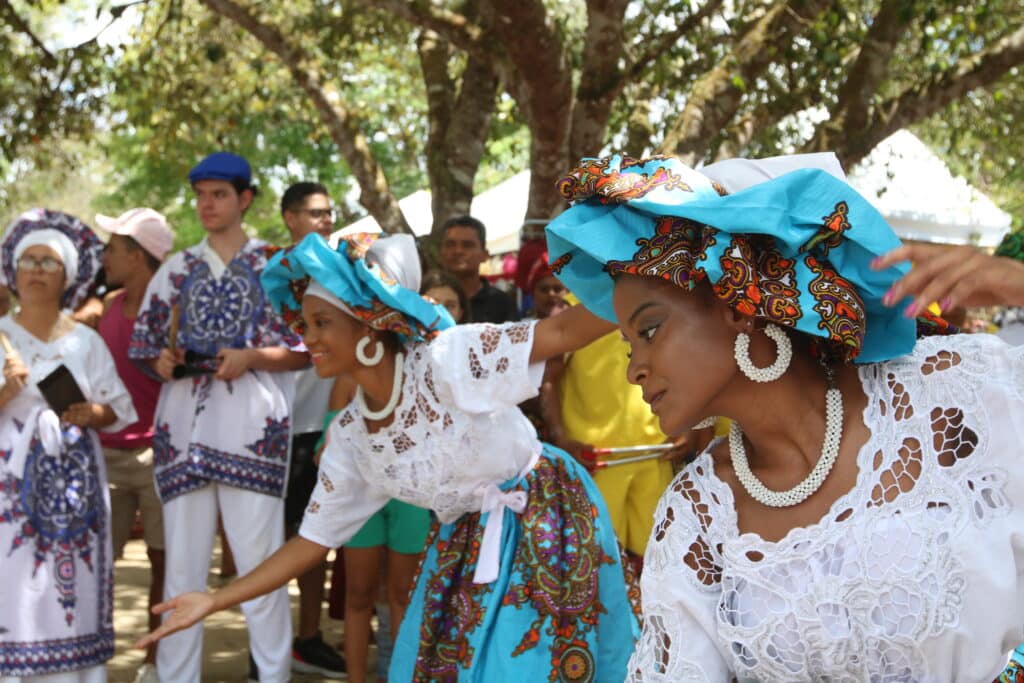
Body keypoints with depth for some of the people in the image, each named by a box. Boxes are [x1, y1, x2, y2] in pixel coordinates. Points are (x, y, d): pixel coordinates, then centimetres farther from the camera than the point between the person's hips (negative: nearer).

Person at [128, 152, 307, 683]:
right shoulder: (176, 270, 16)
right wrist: (163, 361, -4)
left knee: (260, 564, -3)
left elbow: (303, 351, 4)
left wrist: (250, 358, -11)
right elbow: (146, 345, 18)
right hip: (184, 431, 3)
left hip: (253, 431, -3)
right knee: (182, 564, 4)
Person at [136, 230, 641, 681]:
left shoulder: (447, 359, -22)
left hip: (545, 527, -5)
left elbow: (563, 331, -27)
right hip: (464, 550, 6)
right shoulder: (348, 435, -4)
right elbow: (313, 540, 2)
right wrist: (214, 601, -1)